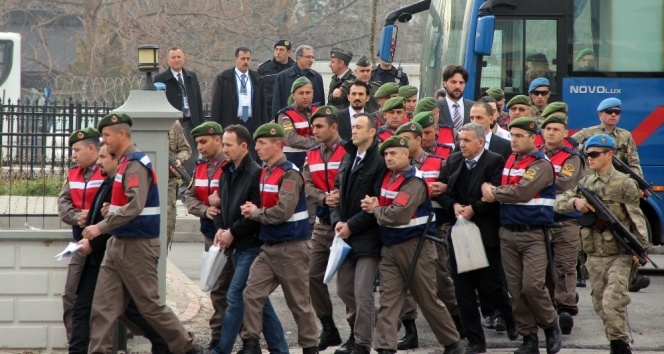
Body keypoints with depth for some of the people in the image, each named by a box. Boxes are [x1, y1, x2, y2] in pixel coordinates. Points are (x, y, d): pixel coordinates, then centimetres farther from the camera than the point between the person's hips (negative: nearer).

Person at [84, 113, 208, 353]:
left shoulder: (136, 164, -16)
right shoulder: (125, 162, 14)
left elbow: (135, 206, -27)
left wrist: (101, 227, -28)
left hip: (137, 247, -10)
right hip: (118, 244, 10)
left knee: (149, 304, -3)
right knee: (104, 305, 3)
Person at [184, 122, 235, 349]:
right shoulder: (201, 167, 12)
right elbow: (189, 196, 8)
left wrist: (221, 201, -21)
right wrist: (205, 210, -9)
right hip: (210, 233, 8)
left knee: (219, 288, -6)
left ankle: (218, 337, 2)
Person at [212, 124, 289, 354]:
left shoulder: (256, 174, -14)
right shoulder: (226, 173, 12)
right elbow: (222, 205, 19)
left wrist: (233, 232, -14)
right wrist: (220, 229, 2)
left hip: (251, 246, -9)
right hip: (236, 247, 9)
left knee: (235, 297, -8)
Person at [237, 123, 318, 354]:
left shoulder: (289, 174, -16)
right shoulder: (265, 172, 10)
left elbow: (283, 211, -25)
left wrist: (256, 213, -12)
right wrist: (252, 209, -3)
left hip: (291, 247, -8)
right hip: (269, 246, 8)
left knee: (299, 301, 3)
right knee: (252, 293, -2)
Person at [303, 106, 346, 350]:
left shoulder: (349, 152, -10)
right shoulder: (311, 155, 10)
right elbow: (308, 188, 0)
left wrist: (342, 198, -29)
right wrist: (325, 198, -19)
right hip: (322, 224, 7)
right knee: (315, 275, 6)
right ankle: (329, 329, 18)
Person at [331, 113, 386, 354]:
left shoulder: (380, 163, -13)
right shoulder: (348, 159, 13)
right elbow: (337, 191, 15)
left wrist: (352, 226, -15)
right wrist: (337, 220, -2)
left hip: (367, 237, -8)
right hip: (345, 235, 8)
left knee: (362, 292, -7)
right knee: (344, 289, 14)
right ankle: (358, 331, 33)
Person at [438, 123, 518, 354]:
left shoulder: (495, 162, -7)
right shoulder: (453, 161, 10)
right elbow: (441, 191, 8)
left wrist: (473, 209, -17)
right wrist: (453, 206, -9)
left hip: (486, 233, -5)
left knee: (489, 287, -1)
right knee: (463, 290, 2)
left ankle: (511, 318, 30)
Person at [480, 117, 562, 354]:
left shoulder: (541, 165, -9)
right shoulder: (509, 161, 13)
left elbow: (522, 192, -21)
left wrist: (493, 193, -9)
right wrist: (486, 187, -10)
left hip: (533, 234, -6)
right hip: (507, 234, 6)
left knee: (532, 286, -14)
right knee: (515, 289, 4)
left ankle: (551, 326, 9)